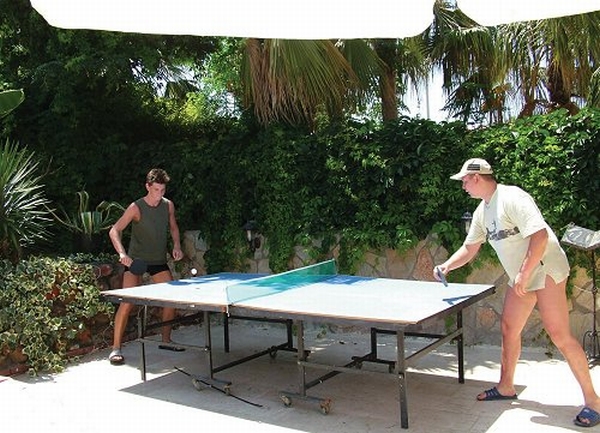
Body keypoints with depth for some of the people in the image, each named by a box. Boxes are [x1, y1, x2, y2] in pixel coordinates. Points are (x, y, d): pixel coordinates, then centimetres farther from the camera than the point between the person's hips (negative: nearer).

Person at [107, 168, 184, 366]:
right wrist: (122, 253, -36)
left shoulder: (168, 205, -2)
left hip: (159, 260, 5)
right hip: (136, 260, -5)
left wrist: (176, 246, -2)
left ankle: (166, 340, 21)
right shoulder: (136, 208, -16)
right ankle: (116, 348, -5)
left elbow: (173, 227, 15)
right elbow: (114, 231, -20)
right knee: (127, 302, -13)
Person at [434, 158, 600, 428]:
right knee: (509, 329, 12)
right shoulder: (482, 212, 10)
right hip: (520, 277, 9)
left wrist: (524, 274, -24)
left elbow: (539, 236, -26)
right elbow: (469, 248, 19)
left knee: (559, 335, -11)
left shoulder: (512, 198, -19)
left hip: (544, 269, -9)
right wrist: (447, 266, 3)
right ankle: (506, 387, 27)